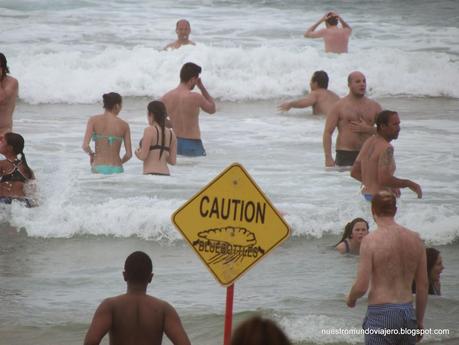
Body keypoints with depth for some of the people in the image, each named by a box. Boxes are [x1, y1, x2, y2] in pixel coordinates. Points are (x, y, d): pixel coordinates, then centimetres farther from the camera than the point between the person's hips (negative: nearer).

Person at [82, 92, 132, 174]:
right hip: (116, 171, 1)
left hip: (99, 170, -1)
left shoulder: (94, 120, -1)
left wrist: (91, 154, 12)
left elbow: (85, 146, -10)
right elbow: (129, 154, 3)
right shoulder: (124, 125, 2)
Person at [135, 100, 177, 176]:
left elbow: (143, 156, -9)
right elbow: (172, 161, 11)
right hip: (166, 174, 7)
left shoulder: (150, 130, -6)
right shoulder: (171, 133, 11)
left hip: (152, 173, -7)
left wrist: (137, 152, 12)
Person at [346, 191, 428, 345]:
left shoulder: (371, 240, -11)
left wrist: (350, 298, 9)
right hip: (408, 313, 5)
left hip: (381, 315, -5)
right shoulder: (415, 239, 5)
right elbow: (423, 286, 10)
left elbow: (361, 286, -14)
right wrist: (419, 320, 20)